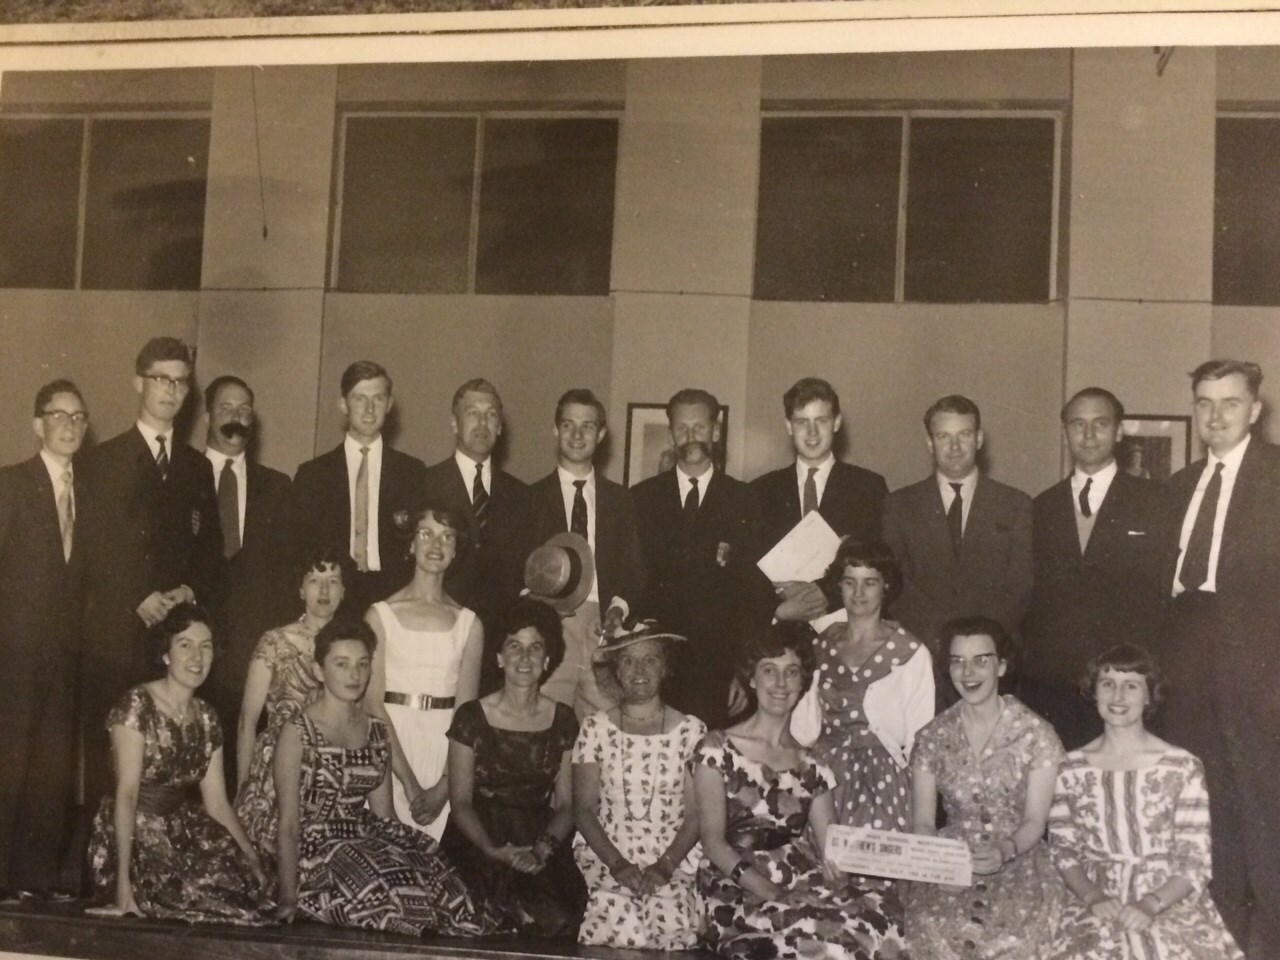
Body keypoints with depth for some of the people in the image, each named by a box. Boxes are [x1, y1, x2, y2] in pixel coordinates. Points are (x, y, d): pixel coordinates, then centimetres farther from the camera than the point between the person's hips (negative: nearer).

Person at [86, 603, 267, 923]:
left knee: (251, 883, -15)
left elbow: (217, 802, 9)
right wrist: (123, 878, -27)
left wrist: (253, 859, 0)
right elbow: (126, 793, -20)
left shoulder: (206, 718, 7)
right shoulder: (137, 706, -14)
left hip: (183, 830, 7)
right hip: (135, 835, -7)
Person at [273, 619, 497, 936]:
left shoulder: (379, 733, 13)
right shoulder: (298, 734, -3)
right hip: (315, 854, -5)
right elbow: (289, 825, -6)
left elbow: (384, 816, 13)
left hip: (367, 845, 5)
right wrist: (288, 899, -13)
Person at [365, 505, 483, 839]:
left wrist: (444, 786, -11)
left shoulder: (469, 624, 6)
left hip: (447, 751, 2)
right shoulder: (381, 615, 0)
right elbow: (373, 703, -5)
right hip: (390, 745, -2)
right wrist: (410, 783, -13)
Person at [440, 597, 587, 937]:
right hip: (478, 841, -3)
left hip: (541, 843, 3)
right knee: (549, 917, -31)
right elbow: (460, 801, 0)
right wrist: (493, 850, -16)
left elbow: (566, 804, 7)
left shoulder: (563, 721, 9)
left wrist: (544, 848, -12)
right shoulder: (471, 717, 2)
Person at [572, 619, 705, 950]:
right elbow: (583, 810, 1)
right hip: (604, 857, 0)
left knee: (672, 927, -28)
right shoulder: (595, 729, 5)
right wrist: (618, 864, -12)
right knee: (620, 927, -29)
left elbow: (696, 814, 1)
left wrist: (664, 867, -13)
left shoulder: (692, 731, 5)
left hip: (673, 861, 1)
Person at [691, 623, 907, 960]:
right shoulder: (718, 751, 3)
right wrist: (768, 890, -20)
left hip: (804, 885, 4)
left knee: (888, 917, -28)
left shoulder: (812, 767, 17)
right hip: (739, 894, -4)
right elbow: (714, 843, -5)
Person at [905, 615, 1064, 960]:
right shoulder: (932, 738, 5)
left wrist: (1005, 851, -24)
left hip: (1018, 860, -1)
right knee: (935, 927, -28)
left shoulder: (1035, 734, -3)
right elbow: (923, 822, 5)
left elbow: (1035, 821, -4)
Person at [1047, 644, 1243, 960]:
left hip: (1170, 900, -1)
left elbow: (1194, 863, -1)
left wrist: (1150, 905, -15)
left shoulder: (1183, 769, -2)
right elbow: (1063, 849, 8)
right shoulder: (1071, 770, 4)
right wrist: (1092, 897, -9)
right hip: (1096, 906, 1)